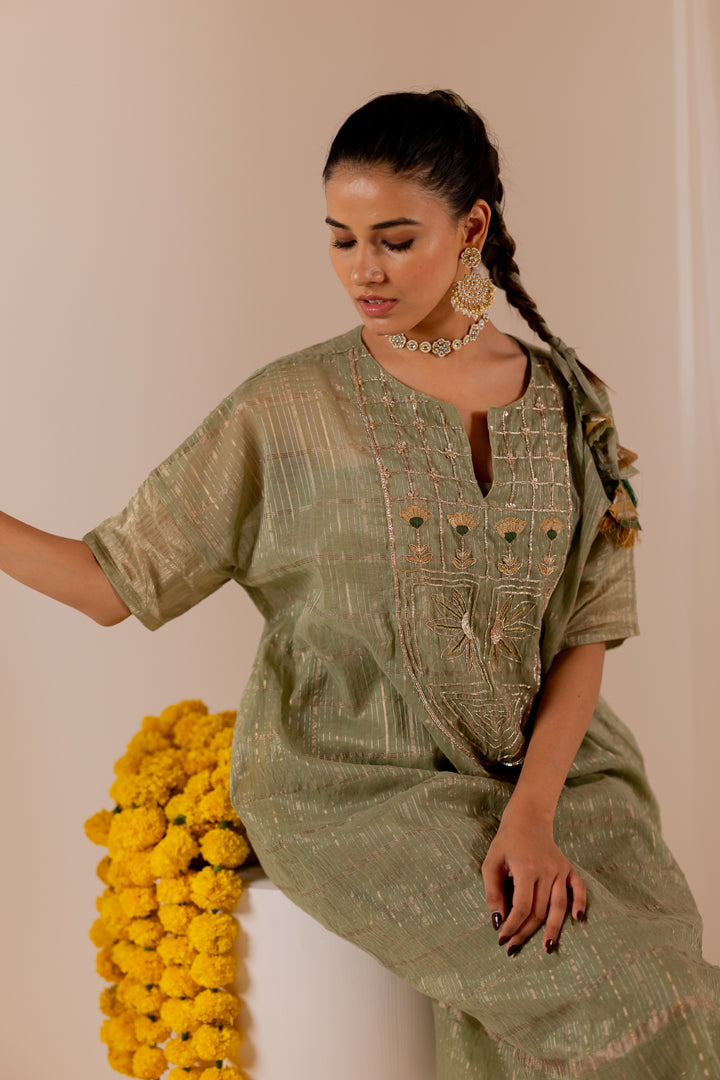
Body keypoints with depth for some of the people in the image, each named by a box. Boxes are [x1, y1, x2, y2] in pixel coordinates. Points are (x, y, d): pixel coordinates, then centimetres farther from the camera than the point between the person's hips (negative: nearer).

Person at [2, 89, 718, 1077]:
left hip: (543, 762, 4)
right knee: (598, 997, -20)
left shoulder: (566, 400, 5)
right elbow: (120, 579, -1)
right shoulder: (289, 409, -2)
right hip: (353, 781, -3)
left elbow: (585, 634, 1)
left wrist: (532, 813, -13)